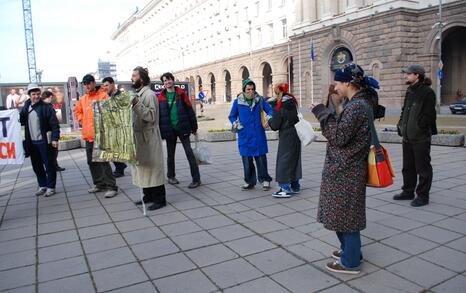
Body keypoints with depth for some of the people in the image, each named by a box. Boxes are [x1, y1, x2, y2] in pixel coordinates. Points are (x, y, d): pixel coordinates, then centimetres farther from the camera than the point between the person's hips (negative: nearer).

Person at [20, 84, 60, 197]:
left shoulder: (46, 107, -6)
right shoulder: (25, 108, 10)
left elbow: (55, 125, -10)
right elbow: (21, 121, 13)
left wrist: (55, 138, -18)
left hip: (44, 142, -5)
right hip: (31, 142, 5)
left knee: (49, 165, 1)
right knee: (36, 166, 12)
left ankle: (51, 187, 11)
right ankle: (42, 185, 25)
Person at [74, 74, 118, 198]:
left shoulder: (103, 95, -7)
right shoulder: (83, 99, 14)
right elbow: (77, 110, 30)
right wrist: (82, 120, 16)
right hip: (88, 135, 8)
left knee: (103, 161, -9)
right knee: (91, 161, 13)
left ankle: (111, 187, -4)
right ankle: (99, 184, 26)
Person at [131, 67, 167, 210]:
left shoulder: (149, 94, -11)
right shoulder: (137, 94, 15)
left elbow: (151, 116, -21)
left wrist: (137, 104, -26)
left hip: (149, 138, -9)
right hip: (139, 137, 9)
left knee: (153, 168, -5)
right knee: (143, 167, 13)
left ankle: (159, 199, 3)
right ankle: (148, 196, 24)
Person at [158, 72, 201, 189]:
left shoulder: (181, 94, 1)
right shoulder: (161, 97, 4)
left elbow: (189, 110, 1)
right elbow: (158, 114, 6)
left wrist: (194, 126, 0)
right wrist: (160, 130, 2)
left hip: (182, 128, -2)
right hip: (169, 129, 2)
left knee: (189, 152, -5)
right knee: (170, 154, 13)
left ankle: (196, 179, -2)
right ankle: (171, 176, 30)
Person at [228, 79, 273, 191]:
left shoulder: (260, 99, 1)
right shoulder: (238, 101, 2)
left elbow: (270, 110, 5)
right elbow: (232, 116, 12)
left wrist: (268, 119, -15)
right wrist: (238, 125, -4)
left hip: (258, 135, -1)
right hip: (245, 136, 1)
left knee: (261, 158, 3)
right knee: (247, 159, 7)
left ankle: (265, 180, 18)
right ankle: (249, 182, 20)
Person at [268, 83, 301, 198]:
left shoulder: (280, 107, -17)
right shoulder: (293, 103, 5)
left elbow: (275, 126, -14)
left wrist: (269, 121, 7)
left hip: (286, 137, -8)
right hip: (296, 135, 8)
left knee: (284, 161, -1)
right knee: (294, 160, 15)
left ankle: (285, 188, 1)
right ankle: (295, 186, 25)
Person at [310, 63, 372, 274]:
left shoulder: (356, 106, -20)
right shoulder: (360, 103, 11)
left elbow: (339, 137, -23)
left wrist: (323, 114, -17)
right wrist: (326, 114, 9)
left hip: (345, 171, -10)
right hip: (347, 169, 10)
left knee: (345, 214, 2)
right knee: (345, 213, 21)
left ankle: (350, 262, 16)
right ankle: (350, 251, 37)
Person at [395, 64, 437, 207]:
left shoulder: (427, 92, -11)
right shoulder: (410, 91, 13)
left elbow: (428, 115, -15)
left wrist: (418, 127, -16)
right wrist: (401, 125, 9)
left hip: (421, 138, -8)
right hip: (407, 137, 8)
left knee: (423, 168, 2)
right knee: (408, 167, 17)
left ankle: (423, 196, 12)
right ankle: (408, 191, 29)